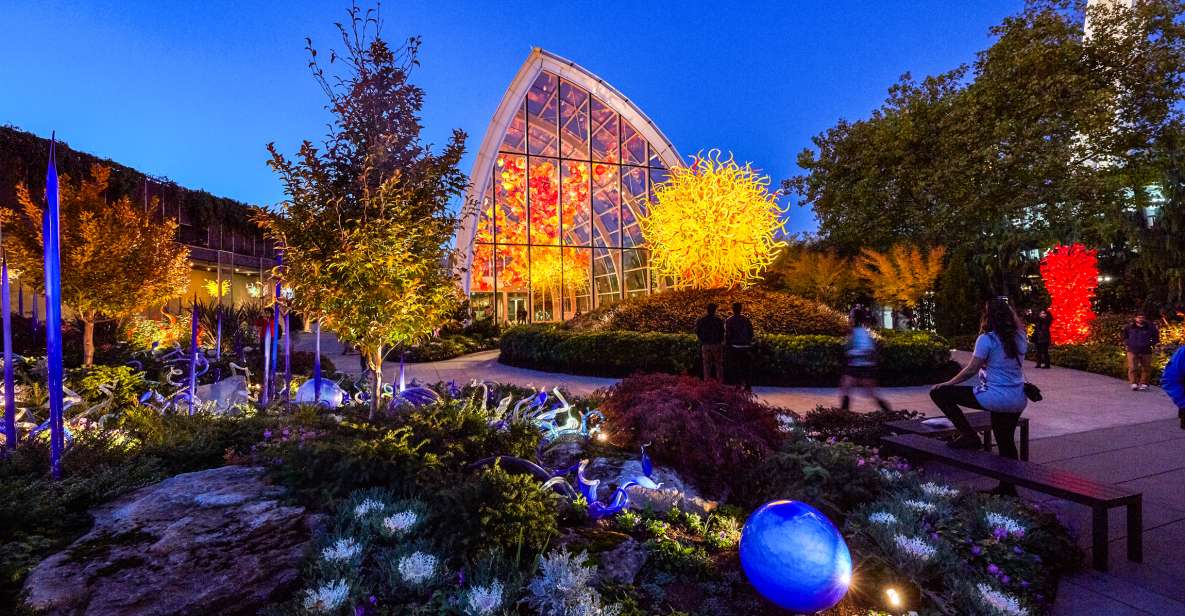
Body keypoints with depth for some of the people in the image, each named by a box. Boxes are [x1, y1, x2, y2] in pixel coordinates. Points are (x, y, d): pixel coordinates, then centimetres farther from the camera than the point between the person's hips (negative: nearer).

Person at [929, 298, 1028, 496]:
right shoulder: (1019, 338, 5)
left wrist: (948, 383, -3)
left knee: (939, 393, -3)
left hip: (995, 397, -8)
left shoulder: (987, 339, -13)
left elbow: (971, 369, -13)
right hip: (1018, 401, 8)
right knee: (1006, 442, 21)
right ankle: (1008, 487, 32)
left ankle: (969, 436, -3)